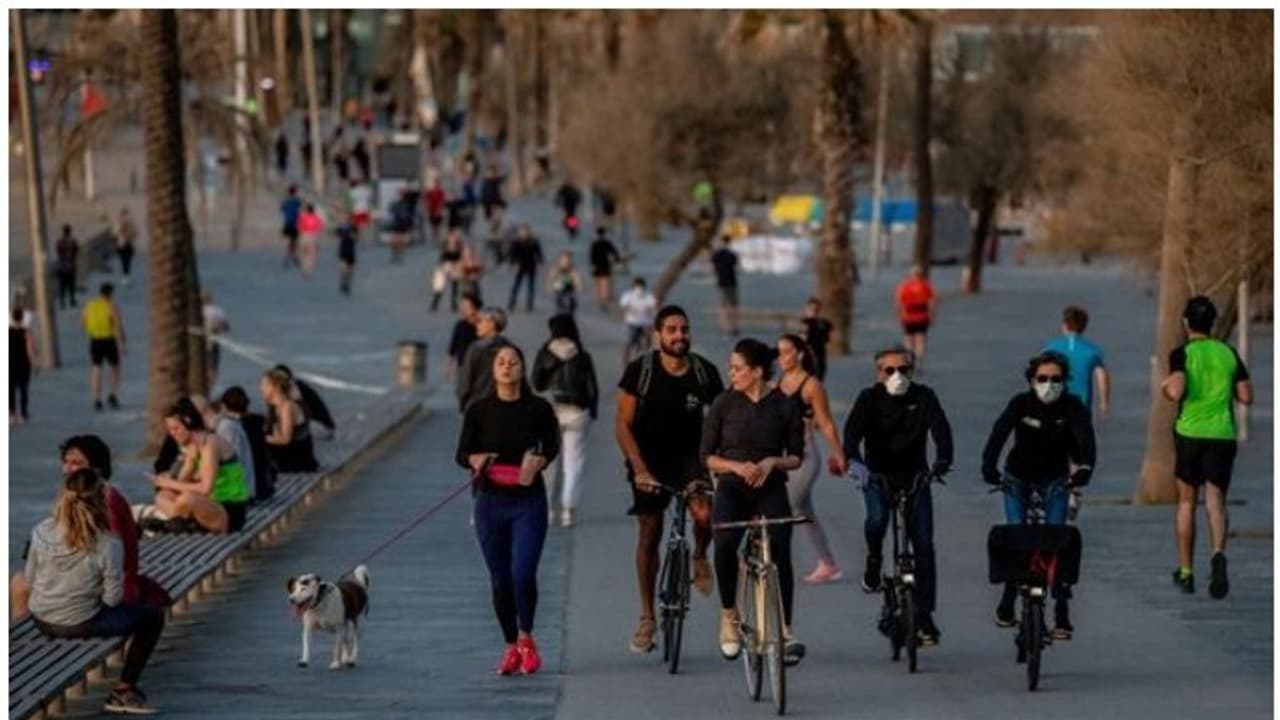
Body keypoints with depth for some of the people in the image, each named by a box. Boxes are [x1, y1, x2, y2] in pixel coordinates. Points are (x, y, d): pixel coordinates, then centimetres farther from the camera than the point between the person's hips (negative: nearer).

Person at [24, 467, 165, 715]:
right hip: (81, 625, -6)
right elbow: (112, 598, -16)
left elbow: (29, 578, 1)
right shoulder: (108, 545, -24)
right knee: (153, 616, 14)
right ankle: (123, 691, 13)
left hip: (42, 620, 6)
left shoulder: (42, 532, -12)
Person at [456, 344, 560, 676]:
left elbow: (551, 446, 10)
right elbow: (462, 453, 0)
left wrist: (538, 461, -13)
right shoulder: (479, 410, 1)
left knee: (523, 574, -14)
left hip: (529, 501, -1)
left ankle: (526, 639, 10)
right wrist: (476, 460, -23)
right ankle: (511, 647, 22)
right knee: (500, 580, 5)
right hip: (491, 502, 1)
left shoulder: (538, 409, 0)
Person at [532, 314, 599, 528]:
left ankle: (547, 507, 14)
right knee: (574, 461, 1)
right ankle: (569, 507, -10)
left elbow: (536, 384, -1)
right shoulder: (582, 357, -4)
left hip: (549, 411, 1)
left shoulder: (545, 354, -3)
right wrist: (593, 412, 9)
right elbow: (592, 387, -2)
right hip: (576, 412, -1)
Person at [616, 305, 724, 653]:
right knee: (649, 536, 4)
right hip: (649, 461, 0)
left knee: (705, 512, -28)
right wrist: (639, 468, -20)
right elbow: (623, 425, -9)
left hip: (690, 457, 0)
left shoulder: (704, 371, -6)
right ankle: (647, 618, 15)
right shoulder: (640, 370, -11)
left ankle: (699, 557, 7)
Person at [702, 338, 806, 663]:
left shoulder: (784, 407, 1)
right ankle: (728, 616, -6)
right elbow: (707, 456, 4)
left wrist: (772, 462, -13)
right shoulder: (724, 404, 2)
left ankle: (785, 631, -11)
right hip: (732, 489, 0)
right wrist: (737, 466, -13)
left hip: (771, 490, 0)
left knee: (780, 552, -19)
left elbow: (796, 457, 7)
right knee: (725, 545, -26)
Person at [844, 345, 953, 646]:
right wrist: (854, 460, -41)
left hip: (915, 476, 1)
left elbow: (940, 427, -18)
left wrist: (943, 459, -39)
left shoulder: (923, 396, -4)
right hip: (878, 475, -1)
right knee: (877, 518, -29)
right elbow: (853, 429, -20)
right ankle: (874, 559, 5)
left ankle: (924, 617, -1)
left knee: (923, 547, -6)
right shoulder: (869, 398, -5)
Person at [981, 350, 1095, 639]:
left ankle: (1062, 613, -9)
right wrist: (989, 467, -47)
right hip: (1018, 476, 0)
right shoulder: (1021, 404, -18)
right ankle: (1007, 603, 11)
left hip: (1054, 477, 0)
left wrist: (1084, 468, -49)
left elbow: (1085, 437, -29)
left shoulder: (1072, 406, -17)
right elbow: (999, 433, -30)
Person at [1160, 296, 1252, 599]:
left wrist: (1165, 388, 3)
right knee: (1216, 501, -4)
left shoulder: (1182, 353, -4)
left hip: (1190, 432, -2)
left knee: (1187, 502, 12)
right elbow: (1246, 397, 6)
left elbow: (1177, 392, -19)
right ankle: (1218, 553, -33)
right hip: (1223, 435, 2)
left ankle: (1185, 572, 18)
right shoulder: (1229, 353, 8)